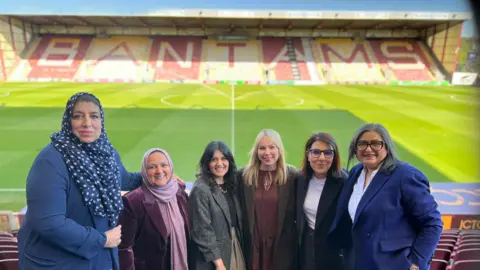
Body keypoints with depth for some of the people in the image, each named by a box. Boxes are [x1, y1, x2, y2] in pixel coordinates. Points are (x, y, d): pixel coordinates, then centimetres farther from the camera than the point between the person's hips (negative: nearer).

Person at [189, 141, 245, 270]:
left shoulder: (231, 185, 5)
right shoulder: (200, 190, -17)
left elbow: (237, 221, 10)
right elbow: (202, 230, -18)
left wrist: (239, 246, 5)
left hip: (235, 247, 7)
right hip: (213, 254, -6)